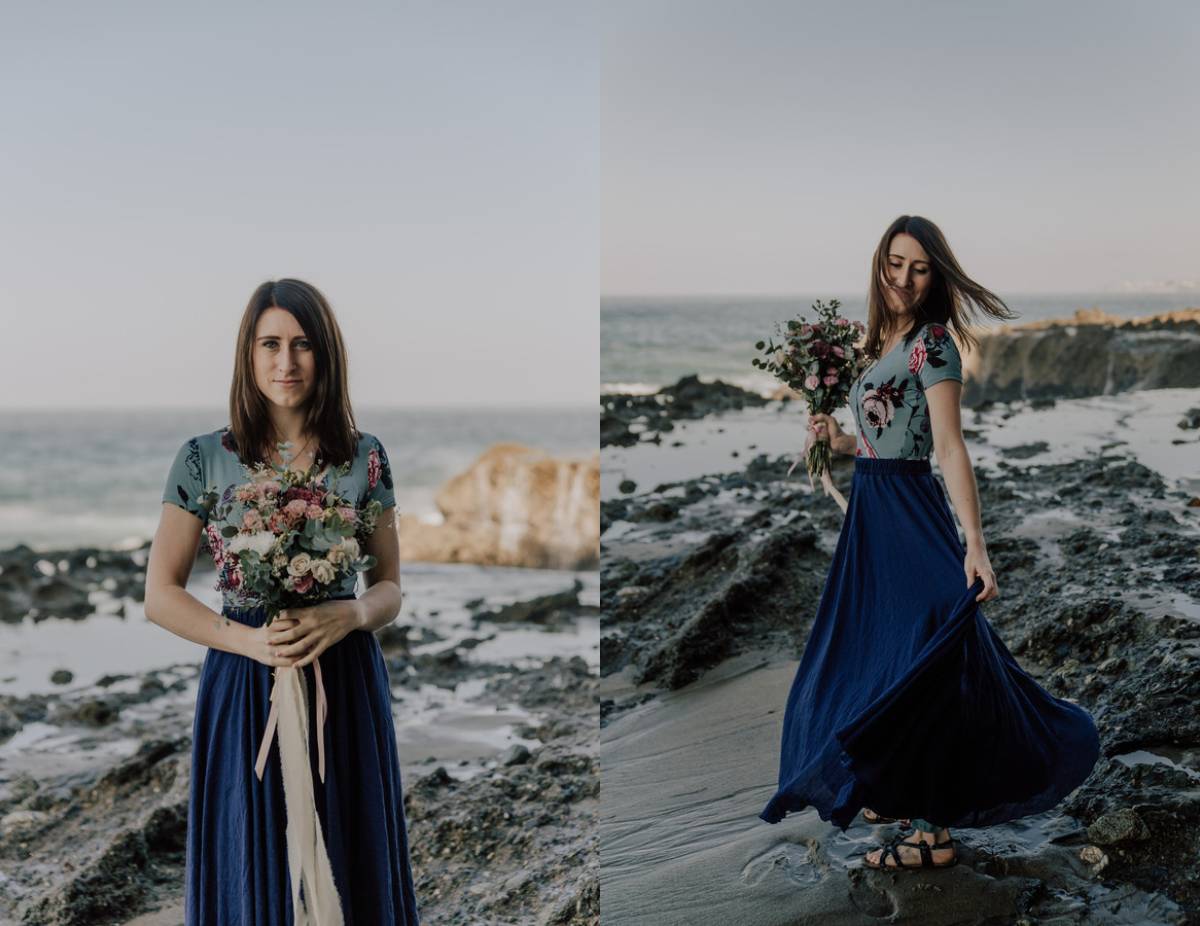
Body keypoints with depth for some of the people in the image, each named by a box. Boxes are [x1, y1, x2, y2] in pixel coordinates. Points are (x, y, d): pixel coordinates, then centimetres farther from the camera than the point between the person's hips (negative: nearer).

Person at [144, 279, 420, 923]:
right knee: (253, 872, 6)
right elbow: (160, 596, 0)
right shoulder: (204, 458, -1)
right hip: (244, 689, -1)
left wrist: (351, 614, -15)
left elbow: (390, 588, 8)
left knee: (347, 868, 7)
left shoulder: (365, 457, 2)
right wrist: (250, 640, -15)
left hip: (346, 687, 1)